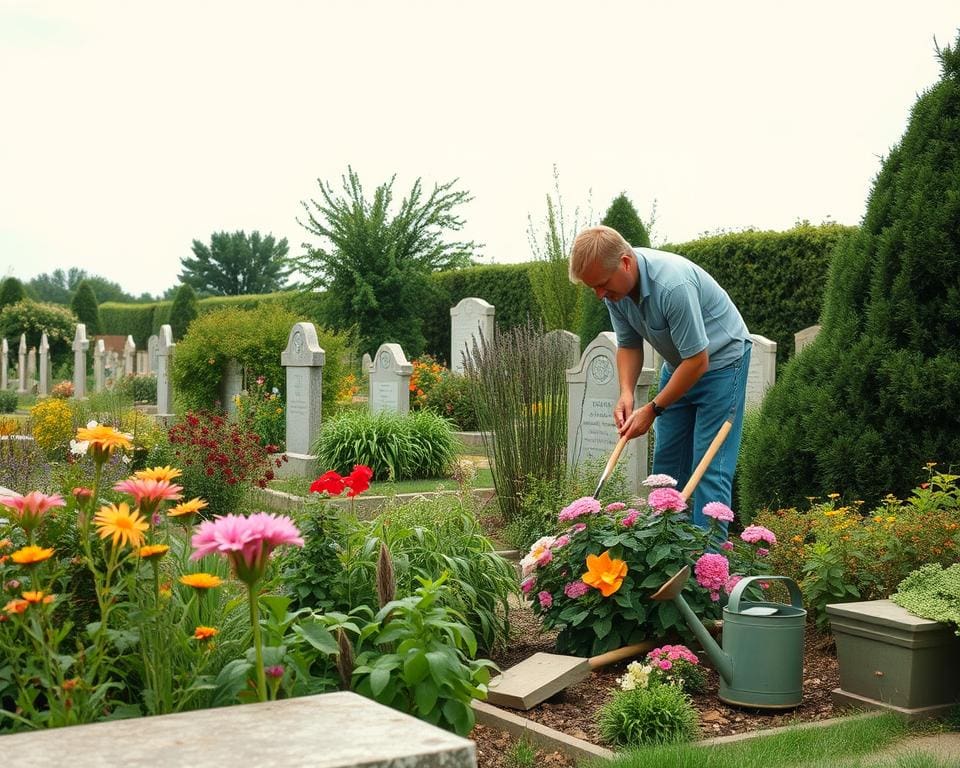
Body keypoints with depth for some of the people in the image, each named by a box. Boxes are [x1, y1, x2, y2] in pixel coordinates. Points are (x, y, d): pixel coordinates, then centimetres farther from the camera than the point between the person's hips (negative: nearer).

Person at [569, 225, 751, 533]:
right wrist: (626, 393, -16)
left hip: (720, 359, -8)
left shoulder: (673, 285, -36)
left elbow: (697, 360, -30)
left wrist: (653, 409, -23)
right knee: (667, 462, 8)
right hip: (678, 363, 8)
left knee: (709, 468, -12)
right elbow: (628, 344, 0)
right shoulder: (614, 286, -11)